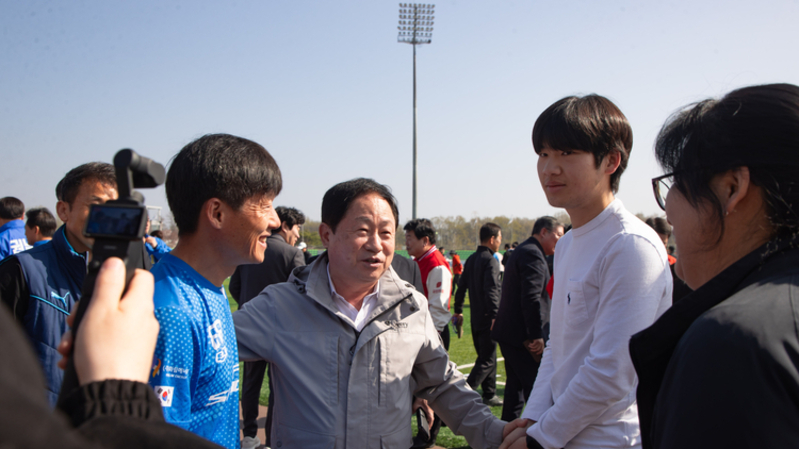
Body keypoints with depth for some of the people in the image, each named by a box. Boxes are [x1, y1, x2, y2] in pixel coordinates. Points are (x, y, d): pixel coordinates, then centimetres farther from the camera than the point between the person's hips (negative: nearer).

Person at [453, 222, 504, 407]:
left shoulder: (471, 259, 12)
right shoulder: (490, 260, -14)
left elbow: (462, 285, 16)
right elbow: (491, 290, -23)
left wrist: (458, 310, 21)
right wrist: (495, 315, -25)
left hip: (476, 317, 9)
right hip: (487, 317, -9)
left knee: (486, 356, 18)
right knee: (487, 360, -4)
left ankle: (489, 395, 25)